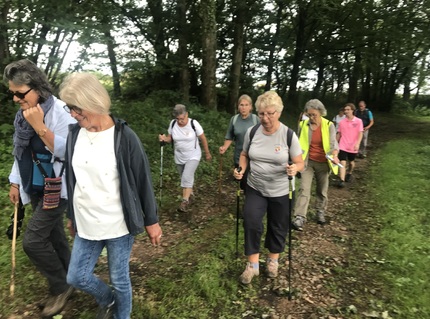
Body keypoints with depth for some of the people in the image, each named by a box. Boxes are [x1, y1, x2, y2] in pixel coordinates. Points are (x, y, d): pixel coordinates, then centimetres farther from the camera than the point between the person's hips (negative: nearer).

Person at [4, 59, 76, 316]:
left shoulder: (60, 112, -18)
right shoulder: (23, 114, 6)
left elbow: (69, 152, -23)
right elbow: (21, 151, 16)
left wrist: (40, 127, -29)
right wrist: (15, 181, 15)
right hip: (36, 188, 8)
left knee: (33, 240, -8)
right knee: (53, 236, 17)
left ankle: (61, 286, 14)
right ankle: (66, 282, 35)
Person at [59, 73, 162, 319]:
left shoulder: (124, 137, -17)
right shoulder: (75, 134, -1)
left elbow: (143, 181, -11)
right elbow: (71, 179, 10)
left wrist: (151, 221, -5)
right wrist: (72, 216, 18)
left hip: (119, 225, -5)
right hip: (86, 225, 5)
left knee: (120, 279, 12)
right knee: (77, 277, 16)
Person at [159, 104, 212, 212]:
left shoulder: (194, 123, -18)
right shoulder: (173, 123, -9)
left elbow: (203, 139, -7)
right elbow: (170, 138, 4)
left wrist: (207, 153, 1)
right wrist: (164, 139, -19)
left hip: (193, 156, -4)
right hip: (179, 157, 4)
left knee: (187, 177, -20)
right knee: (185, 178, 18)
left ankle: (185, 201, -16)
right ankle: (189, 194, 42)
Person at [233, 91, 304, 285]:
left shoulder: (289, 135, -16)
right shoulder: (251, 132, -7)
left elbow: (300, 163, -9)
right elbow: (245, 155, 7)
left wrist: (294, 168, -32)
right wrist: (241, 169, -13)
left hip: (280, 191, -1)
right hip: (255, 188, 2)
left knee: (278, 227, 14)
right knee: (251, 222, -12)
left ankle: (273, 260, 41)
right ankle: (252, 265, 9)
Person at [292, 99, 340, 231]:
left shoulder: (329, 125, -9)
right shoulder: (303, 125, -4)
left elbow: (333, 142, -17)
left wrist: (334, 155, -38)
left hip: (323, 163, 0)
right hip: (308, 162, 0)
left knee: (322, 190, 14)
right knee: (304, 189, -10)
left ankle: (320, 212, 35)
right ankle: (299, 218, -10)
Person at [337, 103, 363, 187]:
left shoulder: (358, 121, -5)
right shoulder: (342, 122, 2)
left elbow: (360, 133, -11)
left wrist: (357, 143, -25)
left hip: (353, 147, 0)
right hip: (343, 146, 0)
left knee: (351, 162, 18)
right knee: (342, 163, -11)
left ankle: (349, 174, 46)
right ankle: (342, 180, -12)